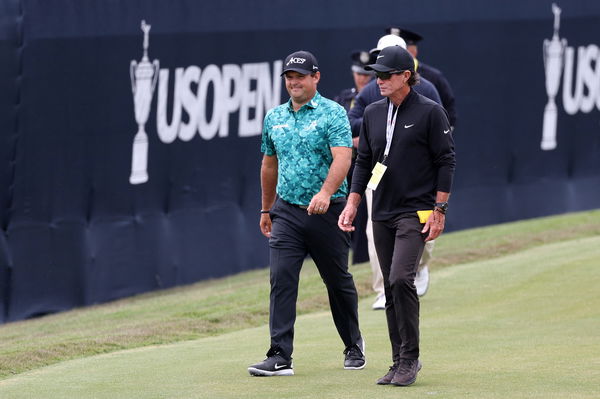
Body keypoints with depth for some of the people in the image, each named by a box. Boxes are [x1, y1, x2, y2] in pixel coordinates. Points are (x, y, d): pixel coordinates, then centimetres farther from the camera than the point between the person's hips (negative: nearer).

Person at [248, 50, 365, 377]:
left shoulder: (333, 113, -6)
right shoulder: (274, 117, 11)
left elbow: (342, 158, -18)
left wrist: (325, 193, -34)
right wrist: (266, 209, 23)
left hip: (327, 211, -4)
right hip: (286, 211, 4)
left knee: (338, 281, 8)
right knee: (281, 279, -10)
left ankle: (354, 346, 28)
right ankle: (280, 357, -13)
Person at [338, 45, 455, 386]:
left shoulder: (430, 112, -5)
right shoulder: (373, 113, 12)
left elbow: (446, 162, -6)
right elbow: (364, 162, 19)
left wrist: (439, 210, -10)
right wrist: (352, 203, 11)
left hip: (416, 213, -6)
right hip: (382, 214, 6)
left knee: (401, 279, -19)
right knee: (391, 287, 6)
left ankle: (410, 359, -11)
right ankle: (401, 363, 12)